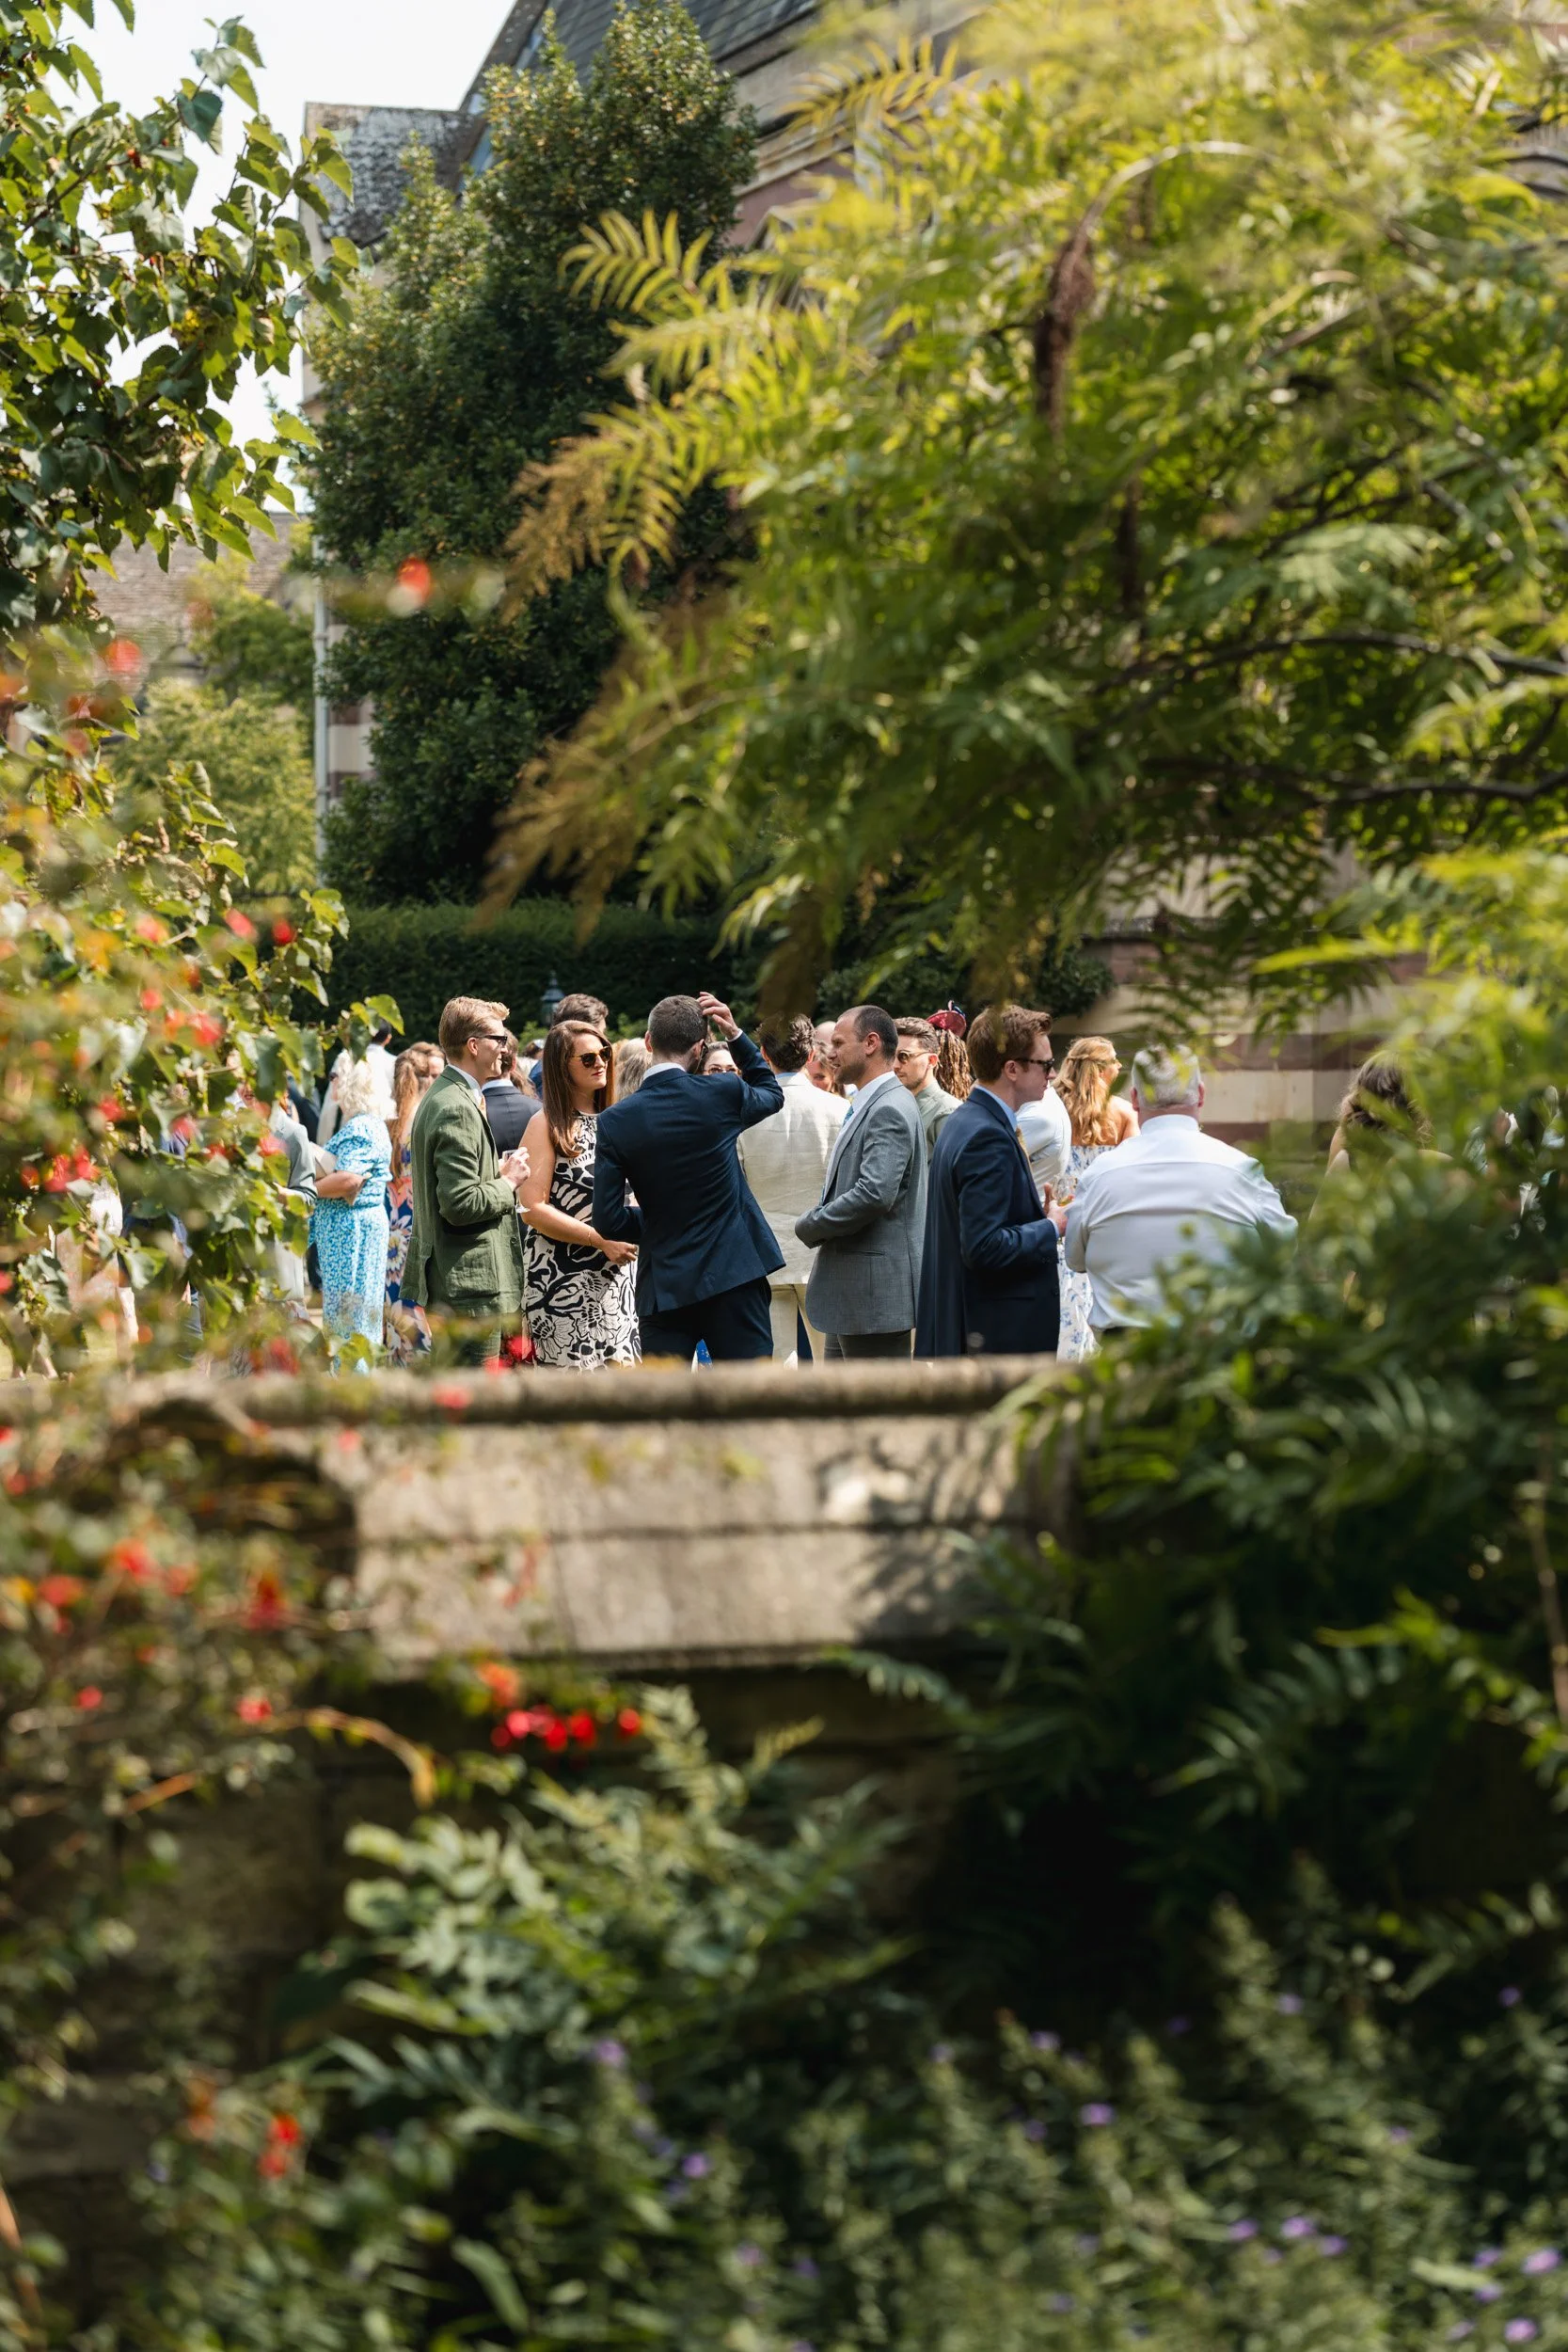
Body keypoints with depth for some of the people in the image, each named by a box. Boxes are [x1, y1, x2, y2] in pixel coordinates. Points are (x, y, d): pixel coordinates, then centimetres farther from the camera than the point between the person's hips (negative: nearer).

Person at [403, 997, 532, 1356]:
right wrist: (508, 1182, -9)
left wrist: (497, 1174, 12)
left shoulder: (440, 1097, 16)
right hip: (471, 1286, -11)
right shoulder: (457, 1110, -18)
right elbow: (460, 1204, -24)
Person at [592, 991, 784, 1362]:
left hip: (665, 1286, 0)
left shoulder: (616, 1121, -6)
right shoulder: (723, 1095, -6)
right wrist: (735, 1035, 13)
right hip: (734, 1274, 0)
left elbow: (607, 1220, -5)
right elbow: (772, 1093, 19)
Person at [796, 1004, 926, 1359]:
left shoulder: (889, 1110, -16)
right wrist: (817, 1226, 5)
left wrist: (810, 1227, -14)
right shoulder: (870, 1106, 18)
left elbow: (875, 1194, -27)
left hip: (876, 1288, -11)